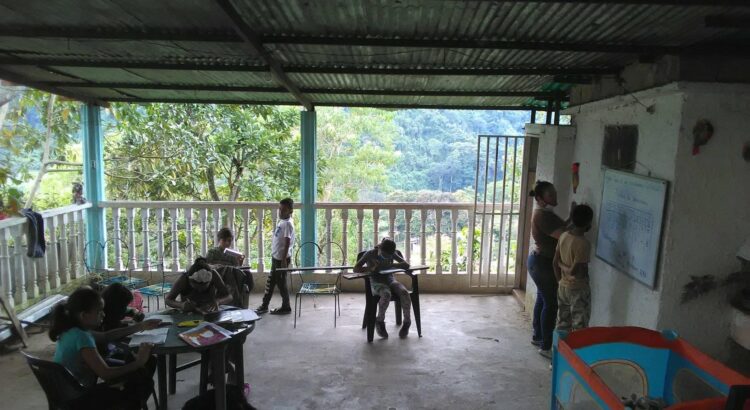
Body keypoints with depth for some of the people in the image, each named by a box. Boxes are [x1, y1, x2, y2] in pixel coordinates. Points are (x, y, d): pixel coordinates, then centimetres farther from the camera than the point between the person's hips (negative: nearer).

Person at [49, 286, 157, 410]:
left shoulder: (73, 330, 0)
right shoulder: (81, 337, -27)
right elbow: (105, 374, -29)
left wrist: (140, 326, 15)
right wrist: (138, 362, -18)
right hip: (77, 399, -9)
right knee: (144, 382, -10)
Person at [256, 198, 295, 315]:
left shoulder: (287, 224, -16)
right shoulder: (281, 222, 11)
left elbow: (287, 242, -20)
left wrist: (284, 259, -23)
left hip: (281, 258, -9)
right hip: (276, 257, 9)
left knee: (281, 283, 1)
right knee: (271, 281, 15)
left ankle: (286, 307, 14)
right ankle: (264, 305, 26)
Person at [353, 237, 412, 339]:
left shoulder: (392, 254, 3)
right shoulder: (370, 254, -7)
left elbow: (406, 265, -5)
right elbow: (356, 269, -12)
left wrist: (391, 265, -20)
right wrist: (371, 268, -28)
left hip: (390, 280, 4)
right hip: (376, 283, -3)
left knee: (404, 292, -29)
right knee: (386, 294, -38)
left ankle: (407, 322, -12)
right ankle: (380, 321, -14)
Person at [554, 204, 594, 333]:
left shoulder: (563, 236, -1)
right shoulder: (583, 244, -23)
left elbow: (555, 263, 6)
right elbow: (575, 271, -26)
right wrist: (564, 267, -6)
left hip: (563, 287, 7)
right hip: (578, 290, -7)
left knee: (562, 326, 16)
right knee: (579, 328, 5)